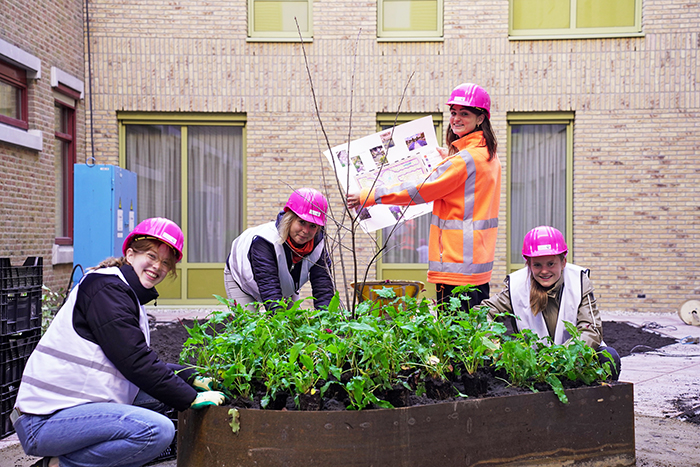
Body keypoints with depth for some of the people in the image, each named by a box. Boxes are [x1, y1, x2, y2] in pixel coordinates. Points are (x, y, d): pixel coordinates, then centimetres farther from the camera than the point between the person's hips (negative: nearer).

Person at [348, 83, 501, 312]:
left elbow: (421, 191, -14)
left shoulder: (466, 159, -16)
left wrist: (369, 196, -8)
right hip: (480, 261, 11)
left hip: (458, 260, -10)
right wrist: (449, 160, 34)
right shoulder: (488, 155, 14)